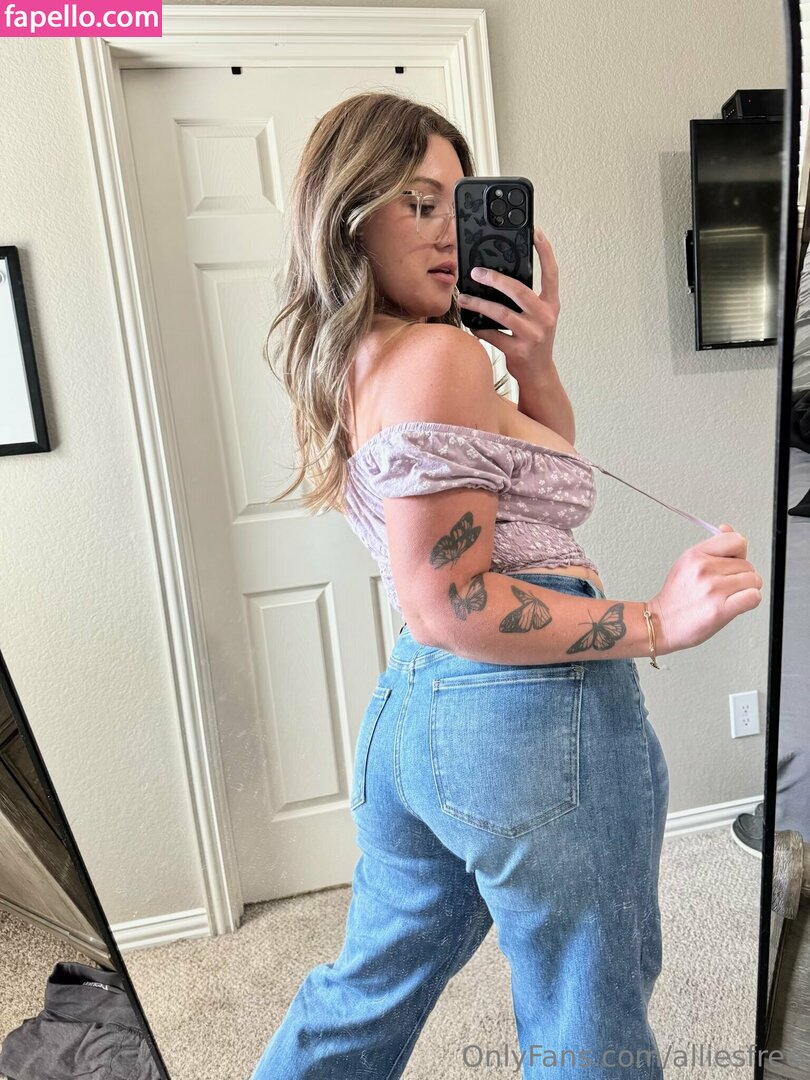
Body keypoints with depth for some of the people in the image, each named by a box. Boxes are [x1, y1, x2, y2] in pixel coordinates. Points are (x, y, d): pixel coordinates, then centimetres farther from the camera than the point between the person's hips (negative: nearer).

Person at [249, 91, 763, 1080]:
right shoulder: (437, 354, -16)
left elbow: (540, 484, 16)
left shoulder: (351, 361, 12)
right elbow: (448, 604, -20)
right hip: (530, 717, -9)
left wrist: (534, 364, 2)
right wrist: (654, 626, -17)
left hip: (411, 706, 9)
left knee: (369, 994, 29)